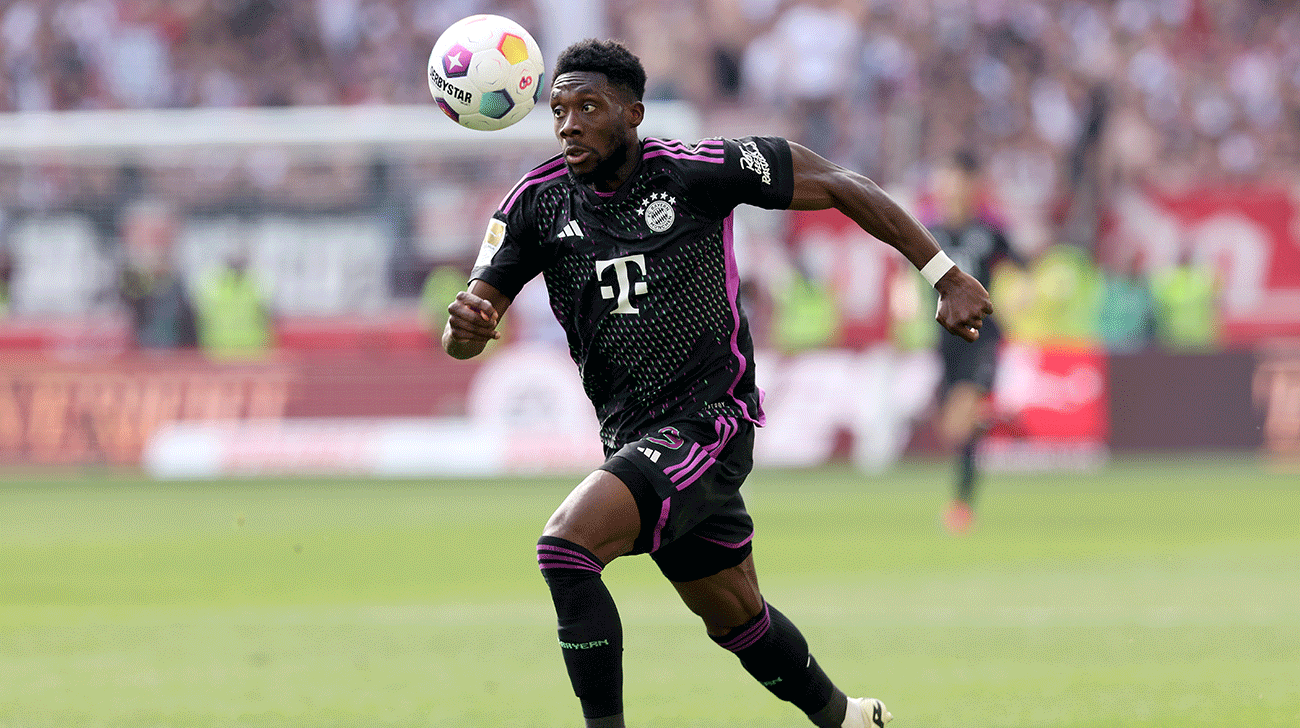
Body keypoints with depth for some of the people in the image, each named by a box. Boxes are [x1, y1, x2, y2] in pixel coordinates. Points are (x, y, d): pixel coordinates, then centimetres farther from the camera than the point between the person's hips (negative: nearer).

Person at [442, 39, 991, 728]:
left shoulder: (695, 170, -13)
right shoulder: (538, 201, -1)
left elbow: (836, 186, -4)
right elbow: (462, 337, -4)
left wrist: (946, 277, -6)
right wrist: (463, 327, -31)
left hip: (708, 422, -6)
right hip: (632, 438, 6)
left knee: (565, 546, -26)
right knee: (735, 618, 21)